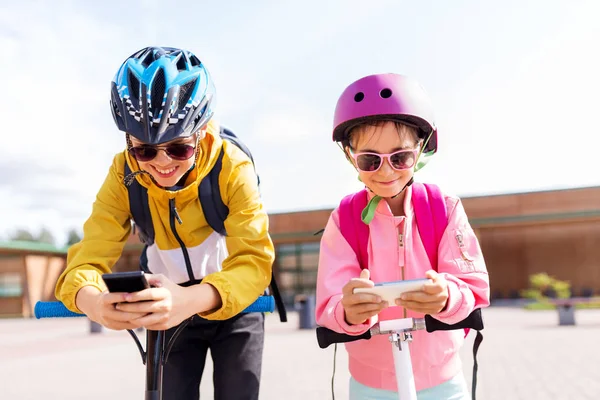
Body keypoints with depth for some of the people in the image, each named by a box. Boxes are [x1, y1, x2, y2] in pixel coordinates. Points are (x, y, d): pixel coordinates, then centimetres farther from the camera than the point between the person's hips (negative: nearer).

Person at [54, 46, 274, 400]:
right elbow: (89, 257, -25)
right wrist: (91, 300, -50)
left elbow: (253, 260, -36)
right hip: (169, 307, 2)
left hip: (233, 304, -1)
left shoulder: (232, 166, -27)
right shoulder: (124, 174, -20)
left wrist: (191, 300, -57)